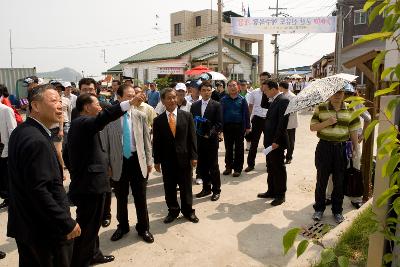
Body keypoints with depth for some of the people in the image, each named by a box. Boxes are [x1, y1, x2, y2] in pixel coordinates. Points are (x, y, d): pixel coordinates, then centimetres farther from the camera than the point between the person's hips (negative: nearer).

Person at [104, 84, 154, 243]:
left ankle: (143, 228, 29)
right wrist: (107, 164, -1)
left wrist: (149, 160, 3)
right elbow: (106, 142, -1)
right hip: (119, 162, 0)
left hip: (137, 160, 1)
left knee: (140, 197, 10)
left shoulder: (140, 116, -1)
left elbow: (146, 140, 4)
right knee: (121, 198, 16)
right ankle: (122, 226, 38)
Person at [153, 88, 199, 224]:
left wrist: (194, 156, -5)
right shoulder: (158, 120, 1)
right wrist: (157, 161, 1)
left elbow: (192, 137, -1)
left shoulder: (187, 116, 0)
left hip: (184, 157, 0)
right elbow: (156, 142, 3)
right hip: (167, 159, 1)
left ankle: (188, 211, 29)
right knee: (169, 187, 11)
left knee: (186, 186, 11)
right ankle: (173, 210, 30)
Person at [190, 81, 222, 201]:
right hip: (198, 140, 4)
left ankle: (216, 190, 17)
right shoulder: (194, 105, 9)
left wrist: (210, 134, -18)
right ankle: (206, 188, 27)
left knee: (213, 166, 4)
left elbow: (219, 124, -7)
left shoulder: (216, 105, -3)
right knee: (202, 165, 11)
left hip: (211, 140, -4)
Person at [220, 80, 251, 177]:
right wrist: (220, 127, -3)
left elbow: (246, 113, 1)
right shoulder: (223, 100, 4)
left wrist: (247, 127, -2)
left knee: (239, 148, 5)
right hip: (227, 126, 1)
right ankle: (228, 166, 23)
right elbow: (221, 114, 3)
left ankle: (238, 168, 14)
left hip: (239, 126, -1)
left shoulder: (242, 99, 2)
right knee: (228, 148, 11)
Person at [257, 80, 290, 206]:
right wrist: (265, 95, 11)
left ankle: (280, 195, 16)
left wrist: (276, 141, -23)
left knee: (279, 168, 3)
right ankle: (271, 191, 30)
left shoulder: (283, 100, -17)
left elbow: (282, 122, -22)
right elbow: (264, 105, 28)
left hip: (277, 142, -9)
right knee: (271, 168, 17)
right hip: (270, 141, 9)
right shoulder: (274, 100, 11)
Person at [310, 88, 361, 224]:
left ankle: (337, 210, 25)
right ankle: (319, 209, 22)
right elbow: (312, 127, -3)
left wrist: (355, 148, 4)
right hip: (324, 147, -1)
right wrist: (327, 122, -18)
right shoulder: (321, 108, 0)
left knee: (339, 181, 9)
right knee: (321, 179, 6)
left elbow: (353, 130, 7)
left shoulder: (349, 109, 5)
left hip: (341, 148, 1)